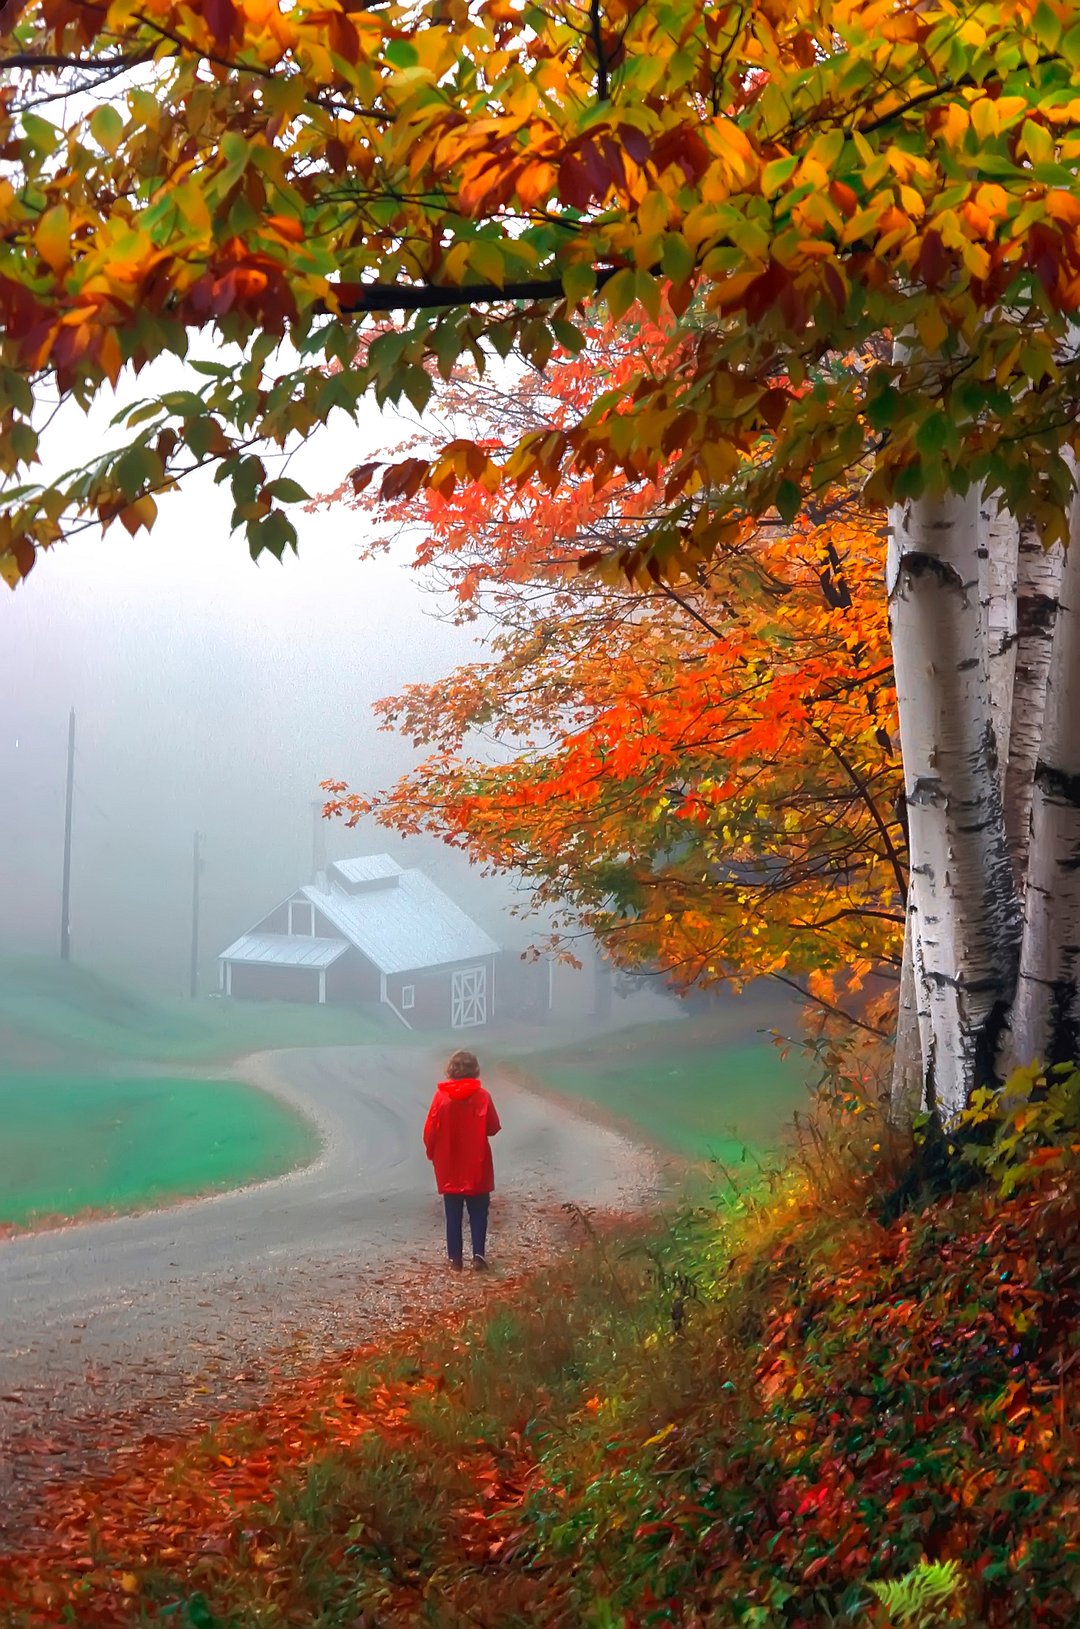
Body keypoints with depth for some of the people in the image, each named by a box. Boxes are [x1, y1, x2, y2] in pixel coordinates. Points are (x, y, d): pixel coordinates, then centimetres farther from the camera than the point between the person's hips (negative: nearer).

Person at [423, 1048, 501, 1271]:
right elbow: (493, 1127, -4)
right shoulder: (482, 1096, -10)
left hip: (449, 1168, 1)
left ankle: (455, 1258, 9)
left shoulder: (442, 1096, -8)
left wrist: (432, 1152, 11)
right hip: (477, 1167, -1)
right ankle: (479, 1253, -4)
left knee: (453, 1215, 9)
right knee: (478, 1212, 8)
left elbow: (430, 1130, -5)